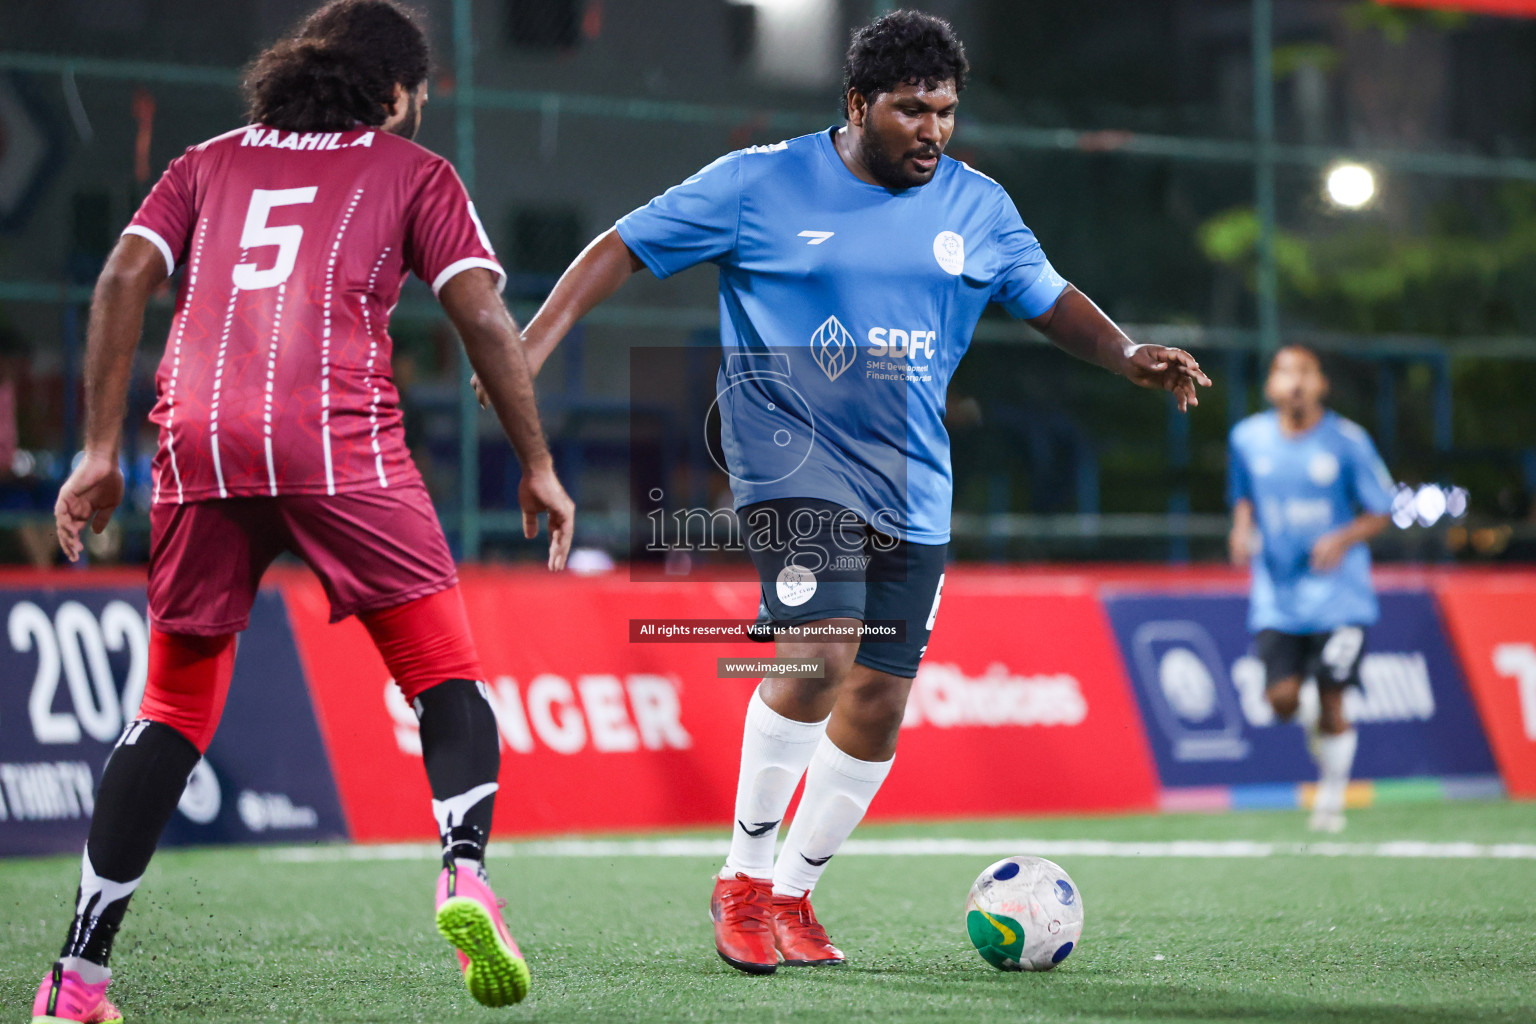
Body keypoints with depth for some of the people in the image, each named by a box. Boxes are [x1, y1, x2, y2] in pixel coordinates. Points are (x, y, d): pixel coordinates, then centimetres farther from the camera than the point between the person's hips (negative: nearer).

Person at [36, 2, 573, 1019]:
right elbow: (482, 313, 7)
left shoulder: (211, 162, 26)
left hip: (198, 446, 3)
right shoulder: (413, 171, 18)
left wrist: (100, 452, 11)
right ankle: (465, 870, -22)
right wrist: (538, 465, 13)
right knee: (448, 678, 6)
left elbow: (124, 279, 12)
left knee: (175, 708, 14)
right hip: (341, 442, -3)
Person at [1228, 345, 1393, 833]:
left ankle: (1331, 797, 17)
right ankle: (1311, 722, 26)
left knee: (1331, 704, -4)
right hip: (1276, 595, 2)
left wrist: (1343, 539, -17)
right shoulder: (1248, 439, 2)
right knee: (1281, 697, -11)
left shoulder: (1347, 441, -7)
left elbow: (1379, 513, 0)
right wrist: (1242, 530, -2)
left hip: (1337, 593, -2)